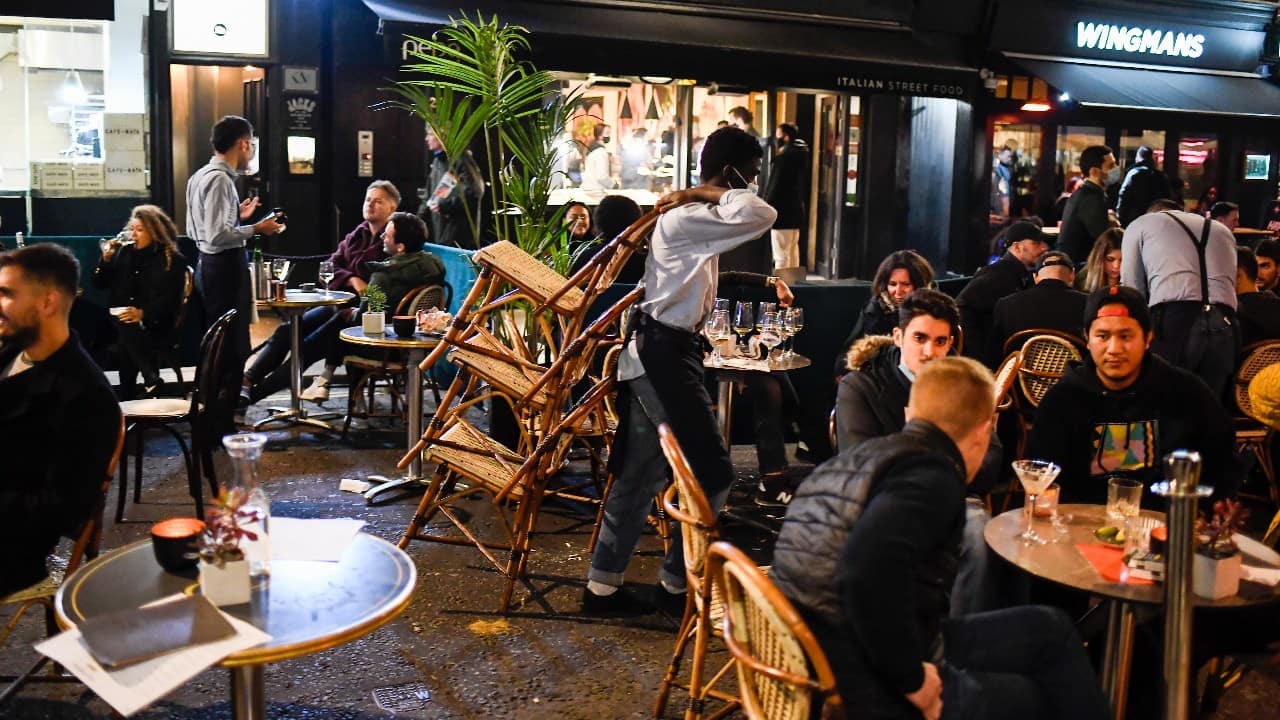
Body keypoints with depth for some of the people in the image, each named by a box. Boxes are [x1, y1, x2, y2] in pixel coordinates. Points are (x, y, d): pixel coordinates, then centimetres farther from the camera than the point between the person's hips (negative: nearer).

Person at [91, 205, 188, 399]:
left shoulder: (173, 261, 1)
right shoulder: (124, 252, 15)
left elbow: (170, 301, -8)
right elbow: (99, 284, 17)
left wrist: (142, 314, -24)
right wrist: (106, 259, -1)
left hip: (155, 327, -3)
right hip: (120, 322, 4)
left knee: (128, 332, -35)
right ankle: (152, 382, -34)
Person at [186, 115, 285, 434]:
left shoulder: (200, 176, 14)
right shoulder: (220, 179, -17)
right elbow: (217, 235, -24)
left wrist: (236, 215, 21)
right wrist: (255, 229, -15)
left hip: (208, 264, 11)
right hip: (225, 267, -11)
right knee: (232, 349, -4)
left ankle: (209, 419, 28)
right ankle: (221, 426, 1)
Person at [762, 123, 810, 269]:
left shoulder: (784, 157, -17)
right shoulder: (800, 154, 10)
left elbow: (775, 186, -18)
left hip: (782, 212, -10)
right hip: (795, 211, 10)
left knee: (781, 256, -6)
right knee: (792, 253, 16)